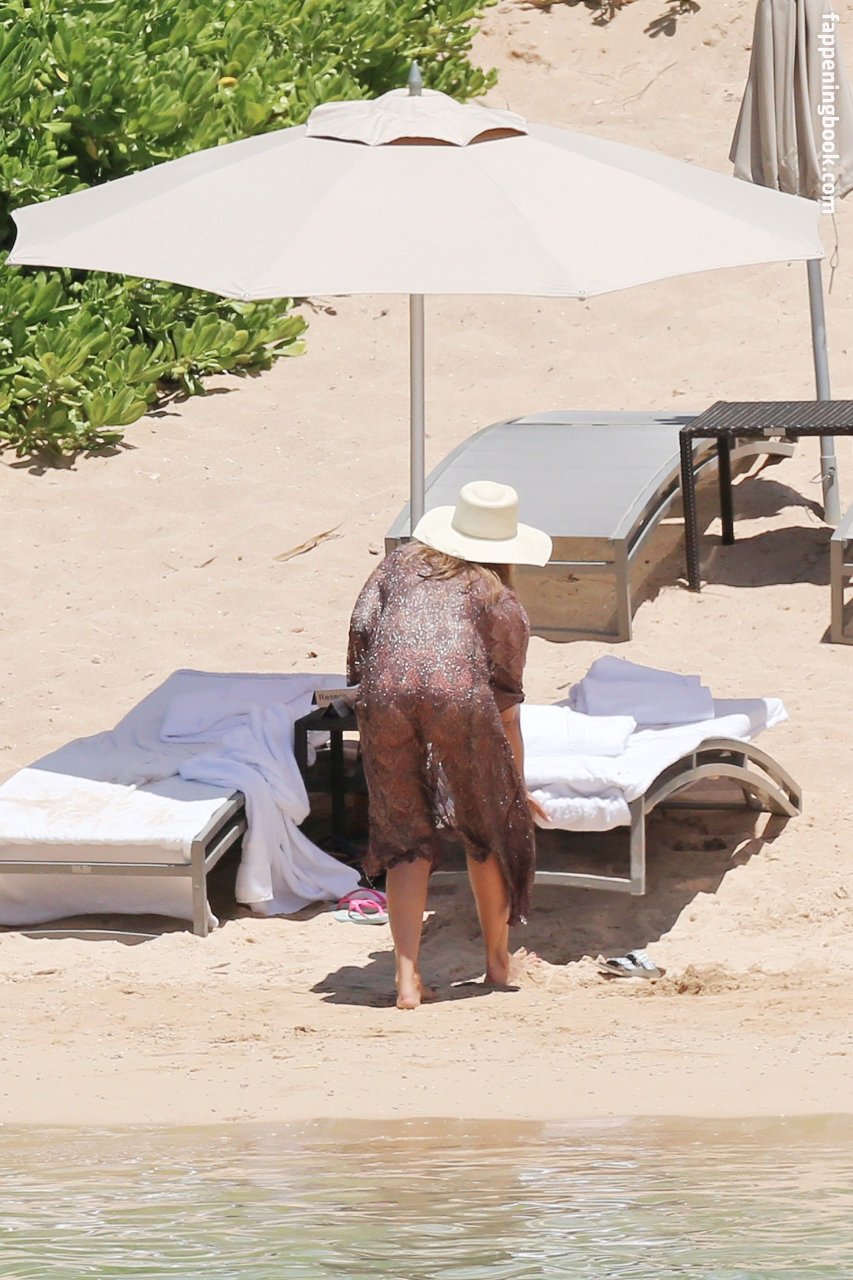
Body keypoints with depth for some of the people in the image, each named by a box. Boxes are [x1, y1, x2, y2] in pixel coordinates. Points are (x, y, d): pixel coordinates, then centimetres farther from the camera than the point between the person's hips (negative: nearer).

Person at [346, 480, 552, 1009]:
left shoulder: (401, 564, 30)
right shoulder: (503, 602, 24)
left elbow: (361, 628, 14)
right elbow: (506, 706, 22)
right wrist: (518, 789, 29)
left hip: (385, 693, 2)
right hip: (459, 692, -2)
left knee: (405, 837, 12)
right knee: (486, 827, 19)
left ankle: (408, 979, 3)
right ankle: (499, 961, 33)